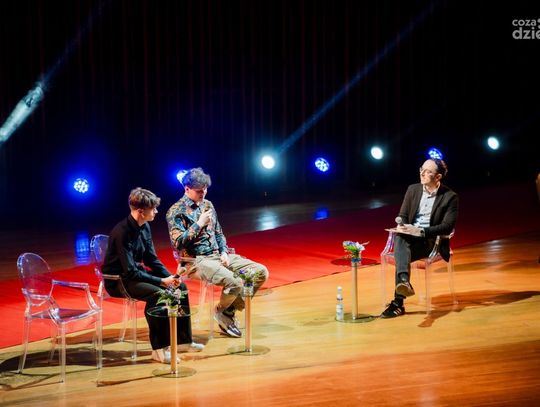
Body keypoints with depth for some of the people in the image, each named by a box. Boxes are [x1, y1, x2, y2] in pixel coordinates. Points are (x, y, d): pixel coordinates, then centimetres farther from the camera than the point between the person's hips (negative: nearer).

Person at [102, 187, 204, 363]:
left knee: (180, 287, 0)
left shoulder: (145, 227, 0)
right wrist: (162, 282, -26)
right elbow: (131, 272, -28)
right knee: (157, 294, -31)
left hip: (136, 273, 9)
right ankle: (159, 348, -22)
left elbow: (152, 259, 8)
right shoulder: (122, 232, -26)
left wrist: (170, 277, -8)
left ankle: (183, 338, 10)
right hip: (119, 281, -9)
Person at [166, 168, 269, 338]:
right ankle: (221, 311, 2)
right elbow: (178, 243, -15)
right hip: (197, 261, -8)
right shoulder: (176, 212, -7)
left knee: (260, 272, -8)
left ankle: (229, 311, 0)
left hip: (218, 255, 8)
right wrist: (199, 224, -17)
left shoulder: (207, 205, 15)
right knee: (235, 282, -32)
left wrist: (224, 252, 3)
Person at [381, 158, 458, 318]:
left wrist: (420, 231, -23)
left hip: (431, 240, -4)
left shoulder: (450, 197, -5)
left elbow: (447, 227, -12)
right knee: (399, 237, -34)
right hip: (409, 236, 4)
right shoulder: (413, 189, 10)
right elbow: (402, 215, 13)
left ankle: (398, 302, -35)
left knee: (401, 253, -32)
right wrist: (403, 226, -13)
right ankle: (404, 281, -54)